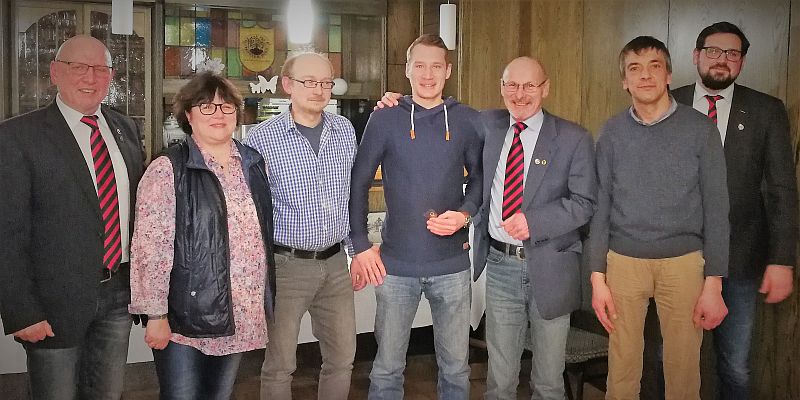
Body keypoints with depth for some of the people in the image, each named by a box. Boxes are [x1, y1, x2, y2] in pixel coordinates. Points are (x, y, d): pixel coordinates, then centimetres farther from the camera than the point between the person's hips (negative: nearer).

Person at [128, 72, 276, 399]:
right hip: (185, 318, -5)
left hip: (242, 319, 5)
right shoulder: (168, 169, -10)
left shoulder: (254, 163, 8)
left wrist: (266, 299, 16)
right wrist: (156, 315, -15)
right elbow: (150, 248, -13)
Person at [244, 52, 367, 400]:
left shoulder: (346, 130, 5)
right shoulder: (261, 138, -8)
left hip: (336, 263, 4)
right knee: (280, 364, 7)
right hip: (286, 264, -4)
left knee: (342, 359, 13)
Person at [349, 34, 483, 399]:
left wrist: (465, 214, -9)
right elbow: (357, 183, 2)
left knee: (456, 366, 13)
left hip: (452, 264, 1)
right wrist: (360, 245, -2)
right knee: (387, 368, 11)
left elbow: (480, 177, 11)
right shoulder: (384, 120, -2)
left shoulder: (468, 121, 2)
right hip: (396, 265, -1)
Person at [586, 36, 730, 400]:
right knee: (622, 368, 8)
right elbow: (600, 206, 4)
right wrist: (597, 277, 0)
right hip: (623, 261, 1)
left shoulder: (700, 129, -1)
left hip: (684, 261, -1)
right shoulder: (612, 132, 3)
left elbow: (716, 209, 0)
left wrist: (714, 283, -4)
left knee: (683, 369, 8)